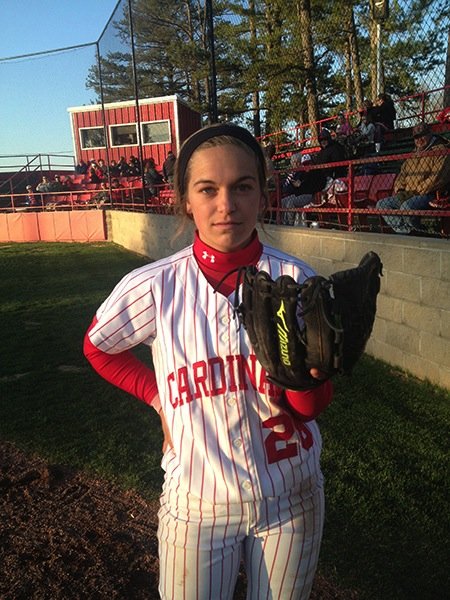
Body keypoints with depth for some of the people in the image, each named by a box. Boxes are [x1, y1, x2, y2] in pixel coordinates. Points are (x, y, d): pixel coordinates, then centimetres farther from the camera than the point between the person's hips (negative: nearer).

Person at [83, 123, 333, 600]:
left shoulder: (295, 279, -14)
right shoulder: (155, 286, -16)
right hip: (197, 502, -1)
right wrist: (157, 395, -5)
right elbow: (98, 348, 5)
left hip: (291, 500, 2)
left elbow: (310, 408, -12)